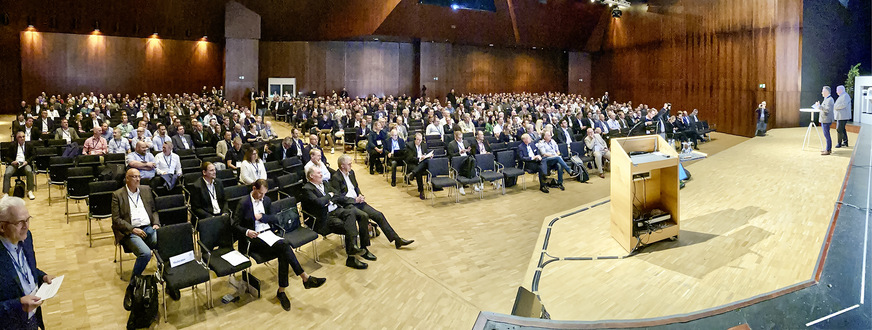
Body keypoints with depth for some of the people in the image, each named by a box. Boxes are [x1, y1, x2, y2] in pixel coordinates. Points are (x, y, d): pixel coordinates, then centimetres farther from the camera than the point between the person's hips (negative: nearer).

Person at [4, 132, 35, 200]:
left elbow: (32, 155, 12)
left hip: (24, 164, -1)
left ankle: (30, 192, -30)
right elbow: (7, 157, 14)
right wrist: (12, 161, -9)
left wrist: (27, 161, -9)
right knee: (7, 174, -28)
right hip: (14, 164, 1)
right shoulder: (12, 146, 16)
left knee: (29, 171, -34)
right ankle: (5, 193, -29)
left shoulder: (29, 145, 16)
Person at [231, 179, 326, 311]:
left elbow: (274, 219, 16)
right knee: (284, 245, -29)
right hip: (254, 238, -6)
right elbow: (235, 224, -5)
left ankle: (281, 291, -24)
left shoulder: (266, 200, 13)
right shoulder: (244, 203, -4)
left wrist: (262, 217, -5)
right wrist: (247, 232, -24)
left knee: (283, 253, -27)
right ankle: (306, 279, -26)